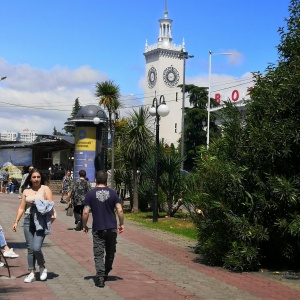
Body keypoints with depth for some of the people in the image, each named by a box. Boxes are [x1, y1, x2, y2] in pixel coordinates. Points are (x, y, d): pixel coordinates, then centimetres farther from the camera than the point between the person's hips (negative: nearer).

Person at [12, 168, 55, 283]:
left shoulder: (45, 189, 2)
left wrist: (52, 215, -20)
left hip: (41, 221, -4)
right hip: (28, 221, 4)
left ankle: (42, 267, 13)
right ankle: (31, 273, 16)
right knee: (30, 248, 6)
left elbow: (51, 204, -4)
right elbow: (21, 208, 13)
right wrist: (16, 221, 6)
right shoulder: (26, 191, 12)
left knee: (36, 248, -13)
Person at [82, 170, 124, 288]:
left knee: (98, 254, 3)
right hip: (112, 228, 2)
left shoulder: (90, 194, -3)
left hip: (98, 229, -1)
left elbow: (86, 212, -8)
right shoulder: (112, 193, 0)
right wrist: (121, 224, 6)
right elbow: (120, 210, -5)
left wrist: (84, 226, 5)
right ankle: (105, 274, 30)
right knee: (110, 252, 18)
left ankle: (100, 278, -7)